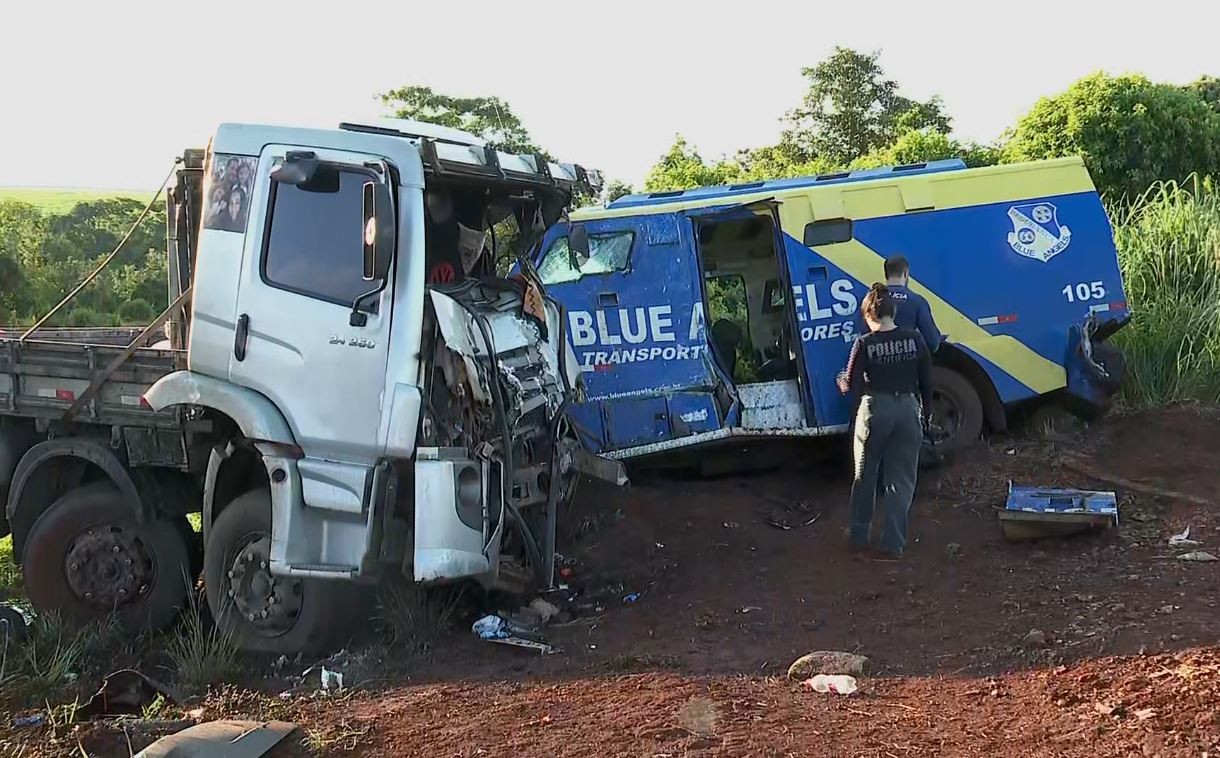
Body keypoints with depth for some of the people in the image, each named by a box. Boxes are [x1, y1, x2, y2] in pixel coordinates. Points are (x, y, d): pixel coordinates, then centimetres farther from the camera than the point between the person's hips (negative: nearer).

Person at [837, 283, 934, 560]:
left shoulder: (864, 344, -10)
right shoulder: (914, 339, -2)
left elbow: (852, 385, -8)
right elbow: (927, 381, 2)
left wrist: (841, 381, 15)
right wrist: (925, 413, 15)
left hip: (875, 411, -2)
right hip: (908, 410, 2)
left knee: (864, 477, 16)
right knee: (901, 480, 8)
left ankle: (859, 537, 24)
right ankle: (893, 544, 6)